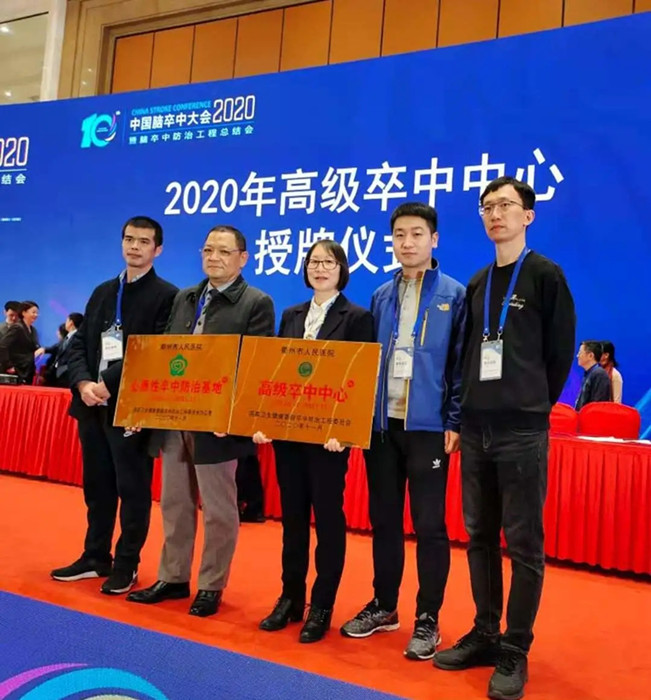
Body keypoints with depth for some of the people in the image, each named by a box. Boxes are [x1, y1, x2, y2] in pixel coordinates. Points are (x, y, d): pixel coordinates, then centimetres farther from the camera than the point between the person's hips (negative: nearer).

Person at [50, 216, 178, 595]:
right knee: (97, 486, 16)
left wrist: (109, 383, -18)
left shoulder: (167, 296, -6)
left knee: (133, 489, 5)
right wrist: (83, 383, -8)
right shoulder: (103, 292, 14)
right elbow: (79, 344, 10)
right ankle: (96, 557, 30)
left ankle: (127, 564, 19)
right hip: (93, 405, 6)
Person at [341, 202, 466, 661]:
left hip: (427, 425, -4)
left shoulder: (454, 295, -1)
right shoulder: (381, 297, 11)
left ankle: (427, 620, 16)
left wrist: (454, 422, -9)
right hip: (381, 422, 5)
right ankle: (384, 606, 27)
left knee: (429, 524, 3)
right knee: (383, 519, 12)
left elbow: (460, 363, -4)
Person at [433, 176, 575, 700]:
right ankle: (485, 635, 25)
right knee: (480, 537, 12)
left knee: (523, 544, 2)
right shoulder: (478, 283, 13)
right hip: (476, 428, 6)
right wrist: (464, 411, 11)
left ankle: (515, 652, 13)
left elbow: (561, 352, -1)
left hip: (522, 430, -6)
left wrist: (532, 405, 3)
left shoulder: (546, 275, -3)